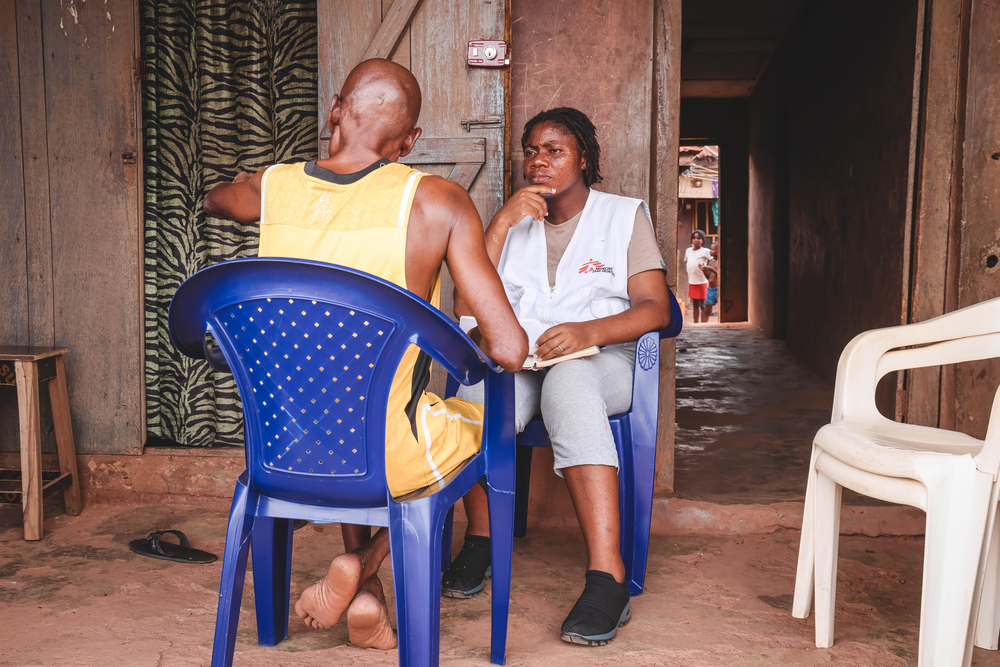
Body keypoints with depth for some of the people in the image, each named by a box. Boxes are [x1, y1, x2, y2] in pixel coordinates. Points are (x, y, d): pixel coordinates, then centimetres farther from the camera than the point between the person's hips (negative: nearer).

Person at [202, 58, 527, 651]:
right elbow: (510, 351, -15)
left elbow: (214, 201, 26)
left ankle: (366, 600, 31)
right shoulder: (438, 201, -12)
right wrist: (479, 349, 8)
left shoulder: (271, 187, -1)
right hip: (392, 458, -4)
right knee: (484, 414, 29)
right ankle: (363, 564, 14)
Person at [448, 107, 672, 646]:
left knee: (567, 383, -39)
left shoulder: (625, 215, 11)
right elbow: (466, 308, 4)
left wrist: (588, 331, -21)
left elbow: (655, 308, -2)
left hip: (600, 362, -2)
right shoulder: (513, 223, 19)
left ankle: (607, 577, -43)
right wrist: (502, 222, -4)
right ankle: (480, 537, -11)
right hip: (517, 360, 3)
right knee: (480, 388, -33)